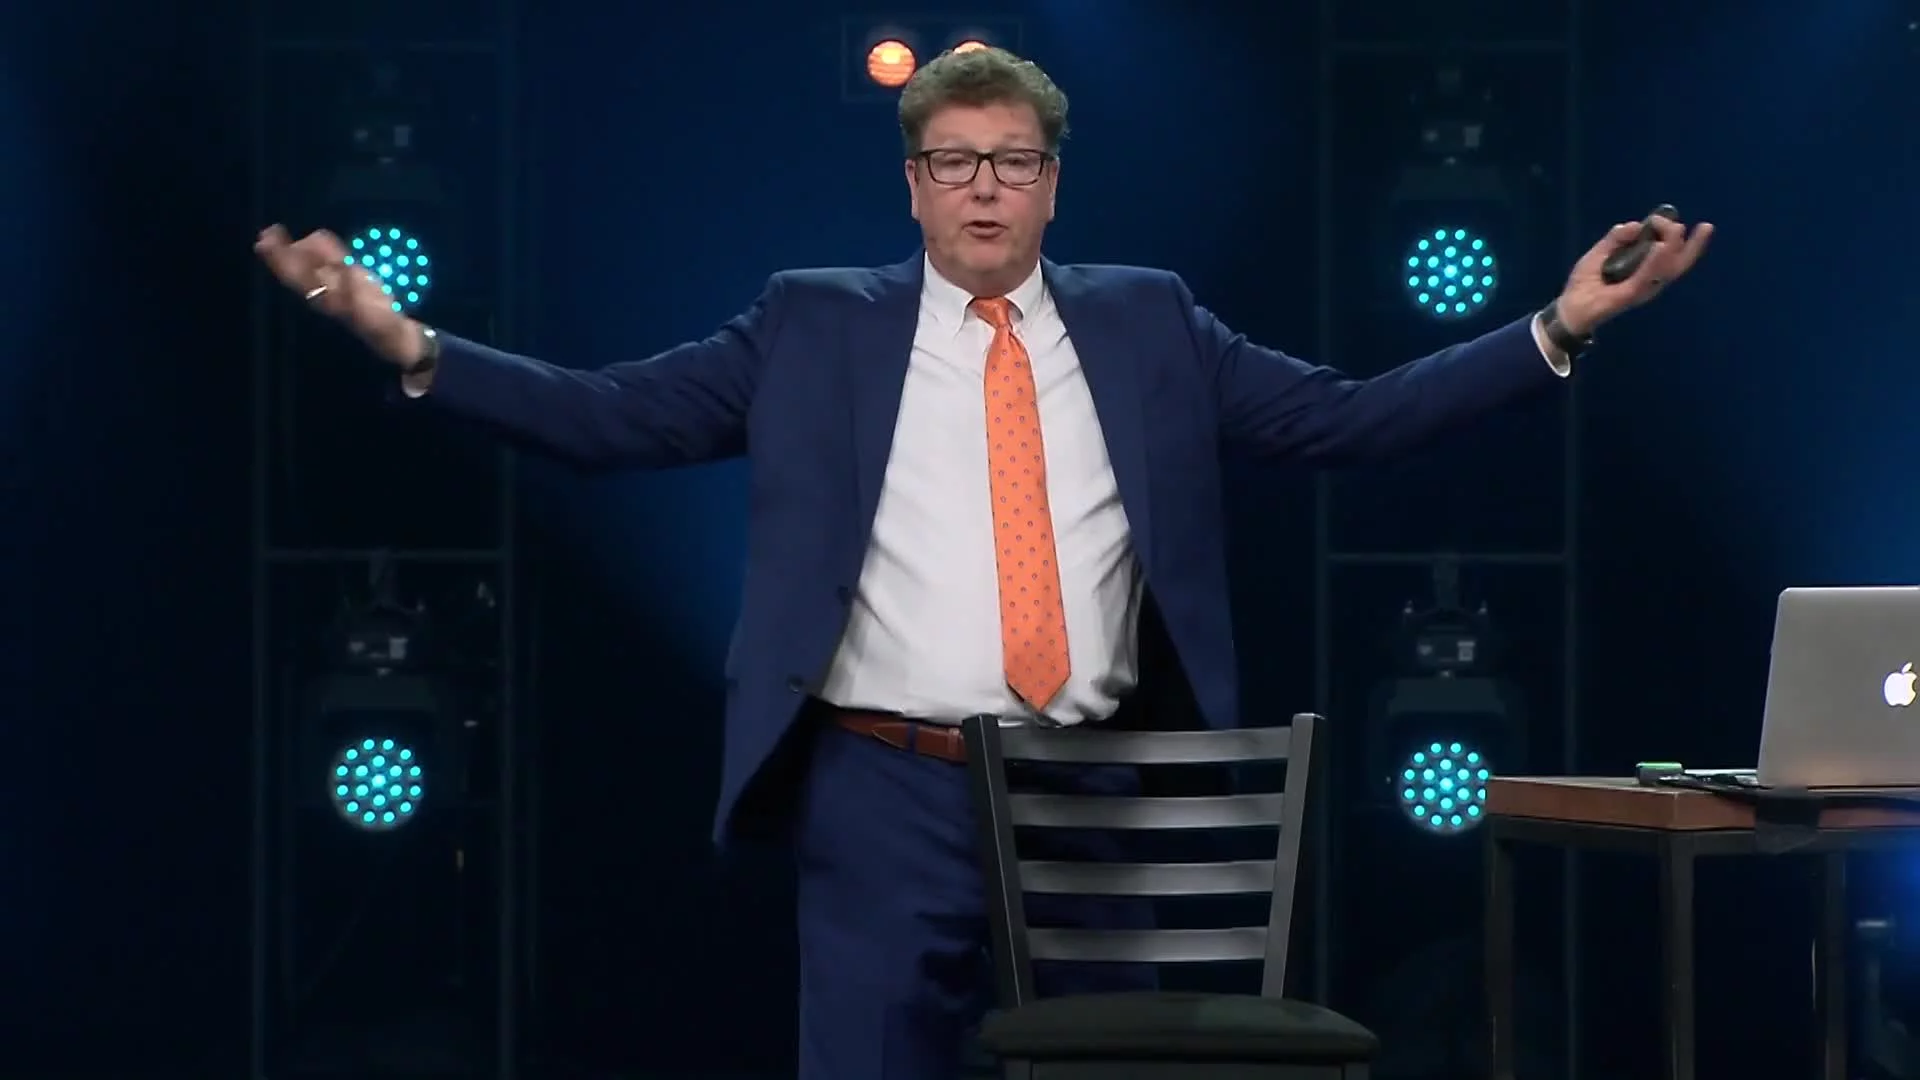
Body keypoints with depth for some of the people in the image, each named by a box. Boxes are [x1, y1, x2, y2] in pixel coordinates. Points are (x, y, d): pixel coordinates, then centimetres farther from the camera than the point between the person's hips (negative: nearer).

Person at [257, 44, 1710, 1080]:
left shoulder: (1143, 322, 10)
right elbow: (608, 416, 3)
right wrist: (407, 342, -7)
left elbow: (1350, 418, 7)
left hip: (1088, 791, 2)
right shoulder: (818, 326, 5)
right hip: (887, 796, -2)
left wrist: (1561, 328, -1)